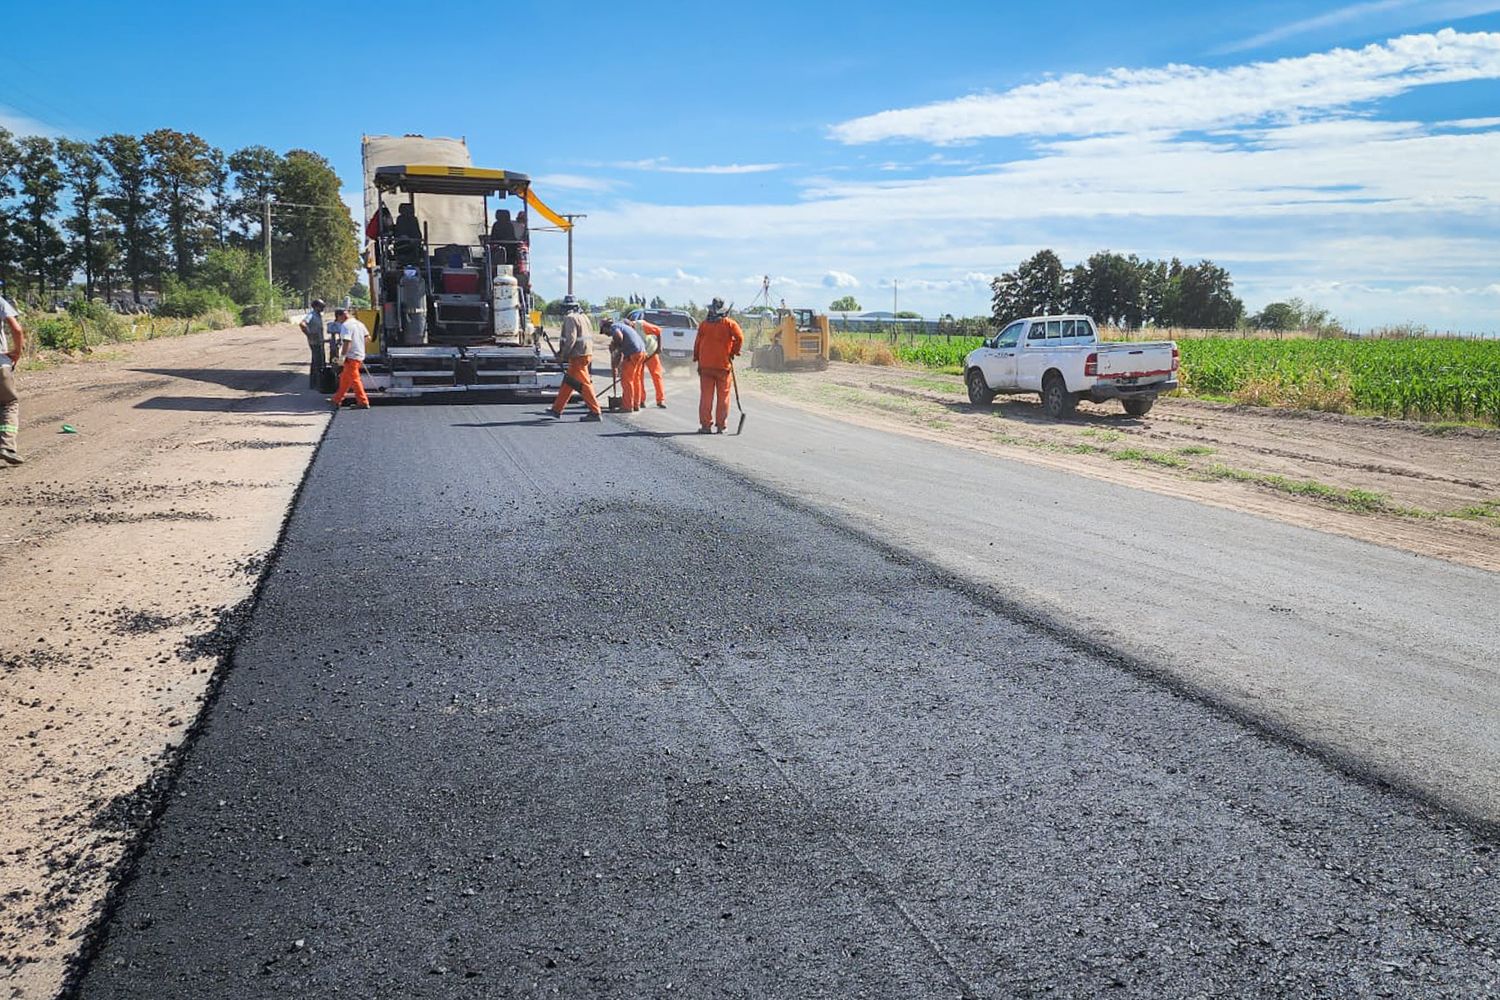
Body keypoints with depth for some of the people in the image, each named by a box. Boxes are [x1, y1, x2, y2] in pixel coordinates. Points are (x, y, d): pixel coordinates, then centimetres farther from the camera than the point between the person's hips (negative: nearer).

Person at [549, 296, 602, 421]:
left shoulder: (570, 318, -11)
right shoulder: (583, 316, 16)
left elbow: (571, 339, -20)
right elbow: (591, 336, 17)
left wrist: (563, 354, -8)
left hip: (578, 356, -10)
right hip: (587, 354, 10)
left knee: (584, 384, -7)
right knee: (567, 383, 16)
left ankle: (595, 412, -7)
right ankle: (557, 410, 24)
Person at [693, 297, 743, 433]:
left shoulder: (703, 324, 2)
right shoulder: (729, 324, -4)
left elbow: (697, 342, 4)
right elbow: (739, 337, -16)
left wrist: (696, 358, 15)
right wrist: (734, 352, -2)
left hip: (705, 365, 1)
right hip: (724, 365, -1)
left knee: (706, 395, 6)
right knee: (723, 396, 5)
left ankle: (705, 425, 4)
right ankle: (720, 426, 5)